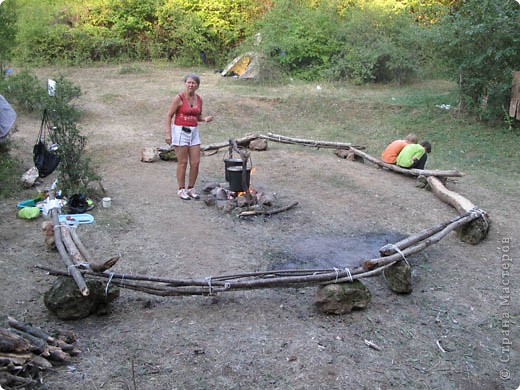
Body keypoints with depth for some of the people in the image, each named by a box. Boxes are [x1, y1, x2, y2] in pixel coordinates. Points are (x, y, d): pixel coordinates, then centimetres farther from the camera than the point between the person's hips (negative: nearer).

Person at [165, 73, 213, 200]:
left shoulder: (199, 99, 6)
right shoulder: (179, 98, -10)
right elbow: (169, 115, -8)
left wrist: (205, 119, -3)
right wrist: (168, 133, -16)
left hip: (194, 132, 5)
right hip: (180, 131, -5)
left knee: (196, 162, 3)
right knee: (183, 162, 0)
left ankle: (191, 189, 18)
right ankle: (181, 190, 14)